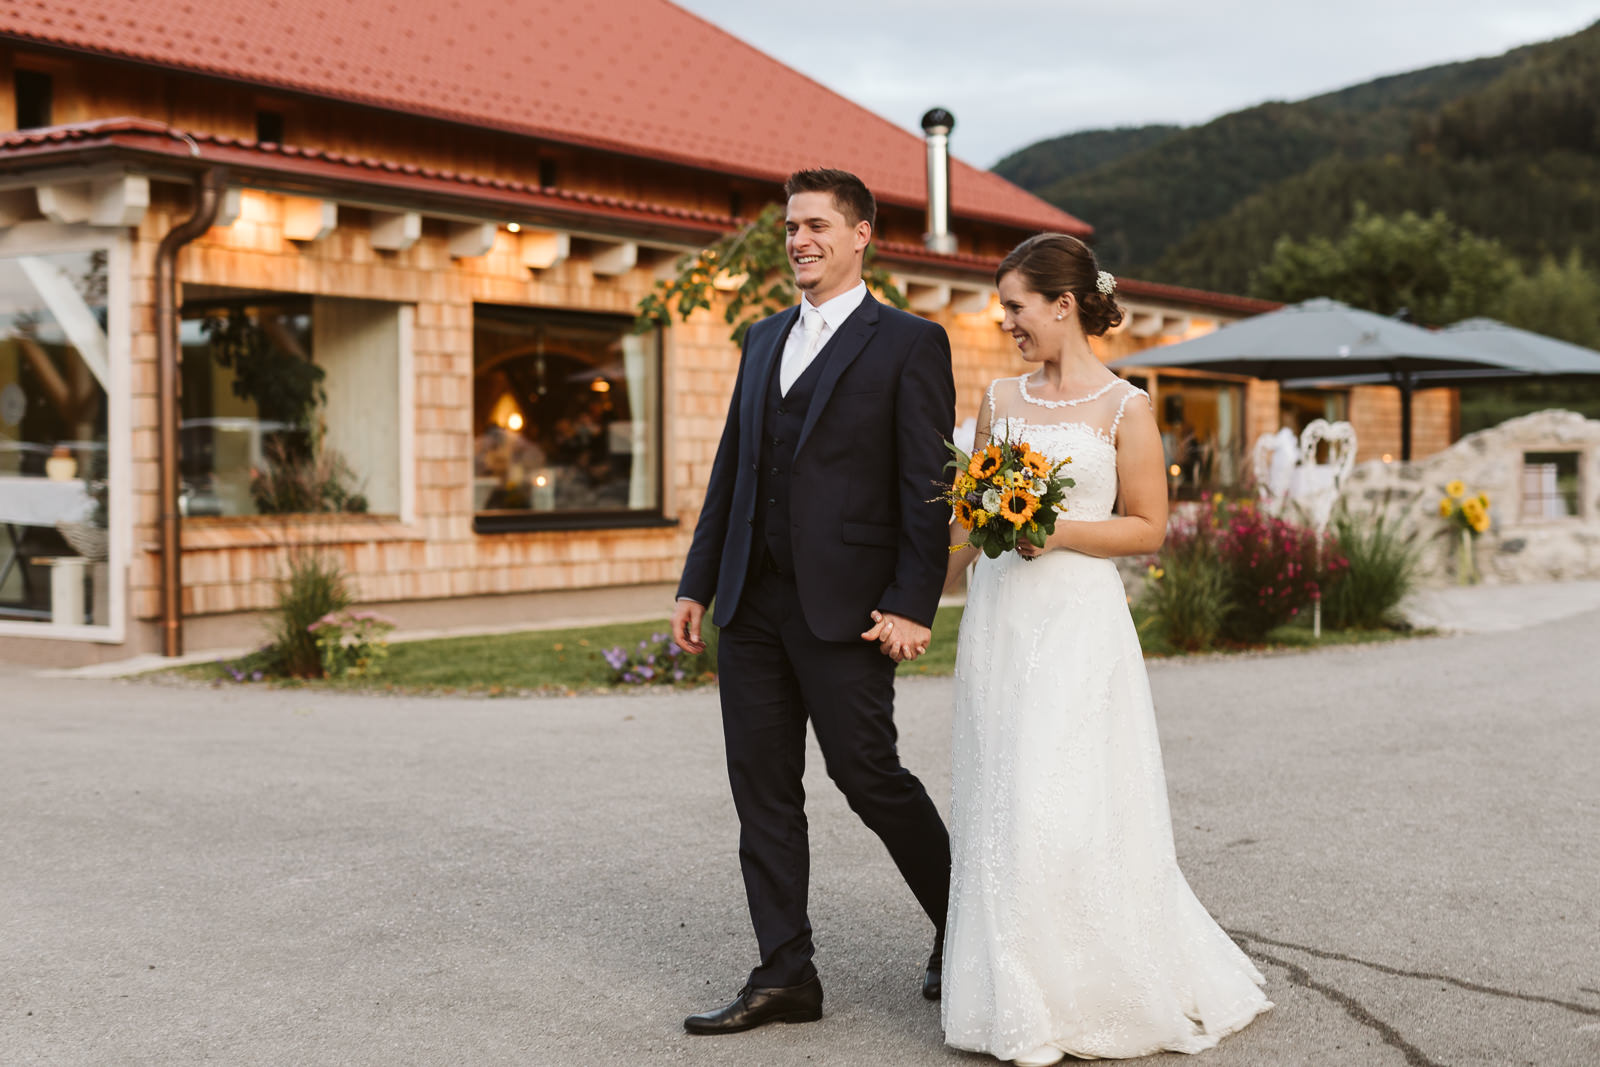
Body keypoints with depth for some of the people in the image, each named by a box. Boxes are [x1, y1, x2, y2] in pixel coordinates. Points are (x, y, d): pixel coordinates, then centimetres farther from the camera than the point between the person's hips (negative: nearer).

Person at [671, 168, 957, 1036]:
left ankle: (960, 930, 23)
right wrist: (696, 583, 13)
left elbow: (927, 489, -8)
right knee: (762, 791, 6)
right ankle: (784, 977, 14)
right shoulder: (763, 341, 17)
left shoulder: (909, 345, -3)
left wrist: (910, 606, -15)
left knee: (869, 778, -1)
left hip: (844, 608, -6)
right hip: (751, 603, 6)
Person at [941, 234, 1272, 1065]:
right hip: (998, 616, 5)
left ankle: (1094, 999, 9)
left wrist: (1058, 532, -14)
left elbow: (1148, 527, -2)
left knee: (1071, 807, -9)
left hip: (1079, 621, -5)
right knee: (999, 808, 4)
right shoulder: (1000, 399, 11)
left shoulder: (1124, 409, -2)